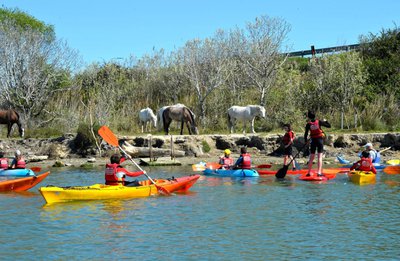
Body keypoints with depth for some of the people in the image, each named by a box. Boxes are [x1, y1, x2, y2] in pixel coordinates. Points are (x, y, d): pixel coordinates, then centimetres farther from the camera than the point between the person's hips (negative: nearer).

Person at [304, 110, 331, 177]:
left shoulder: (308, 124, -4)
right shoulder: (319, 122, -6)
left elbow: (306, 134, -3)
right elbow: (329, 125, -1)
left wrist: (306, 140, 15)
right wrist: (325, 121, 18)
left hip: (313, 141, 1)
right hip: (320, 140, -1)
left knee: (311, 158, 10)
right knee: (320, 157, -2)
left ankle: (309, 172, 12)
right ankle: (319, 172, -10)